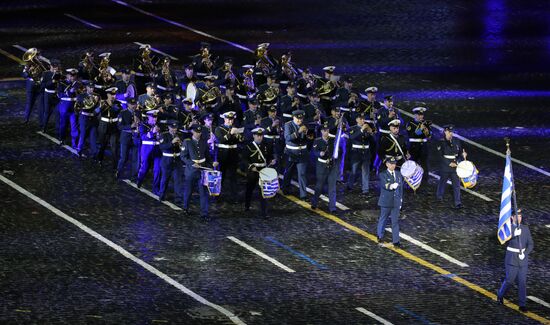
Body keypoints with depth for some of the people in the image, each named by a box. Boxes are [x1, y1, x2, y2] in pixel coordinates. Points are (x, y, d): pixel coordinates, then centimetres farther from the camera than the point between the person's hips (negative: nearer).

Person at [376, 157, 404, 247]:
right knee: (383, 219, 14)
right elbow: (385, 185, -25)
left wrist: (400, 200, 15)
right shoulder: (383, 175, -8)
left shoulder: (398, 174, 7)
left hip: (396, 202, 3)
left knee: (395, 221, 0)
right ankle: (380, 235, 36)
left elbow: (400, 188, 14)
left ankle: (396, 241, 1)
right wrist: (391, 186, -47)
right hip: (386, 201, -3)